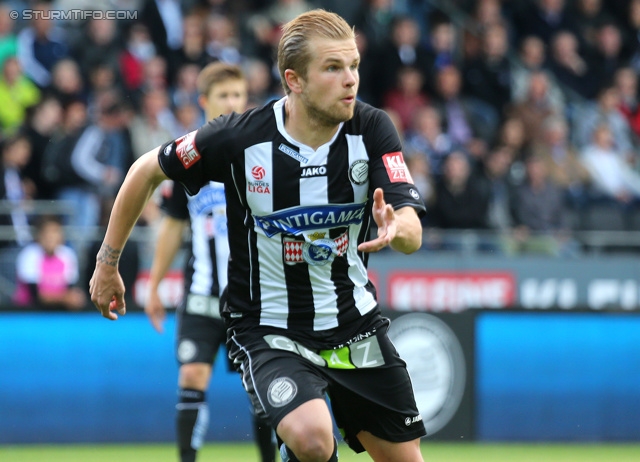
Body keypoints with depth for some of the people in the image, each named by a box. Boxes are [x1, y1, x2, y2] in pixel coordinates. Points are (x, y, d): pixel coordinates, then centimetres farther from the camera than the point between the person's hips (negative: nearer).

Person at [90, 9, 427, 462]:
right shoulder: (239, 138, -18)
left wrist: (395, 228, -45)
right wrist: (108, 262, 5)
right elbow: (147, 171, -1)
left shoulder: (372, 129, -12)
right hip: (269, 332, -4)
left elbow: (413, 233, -20)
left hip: (356, 323, 4)